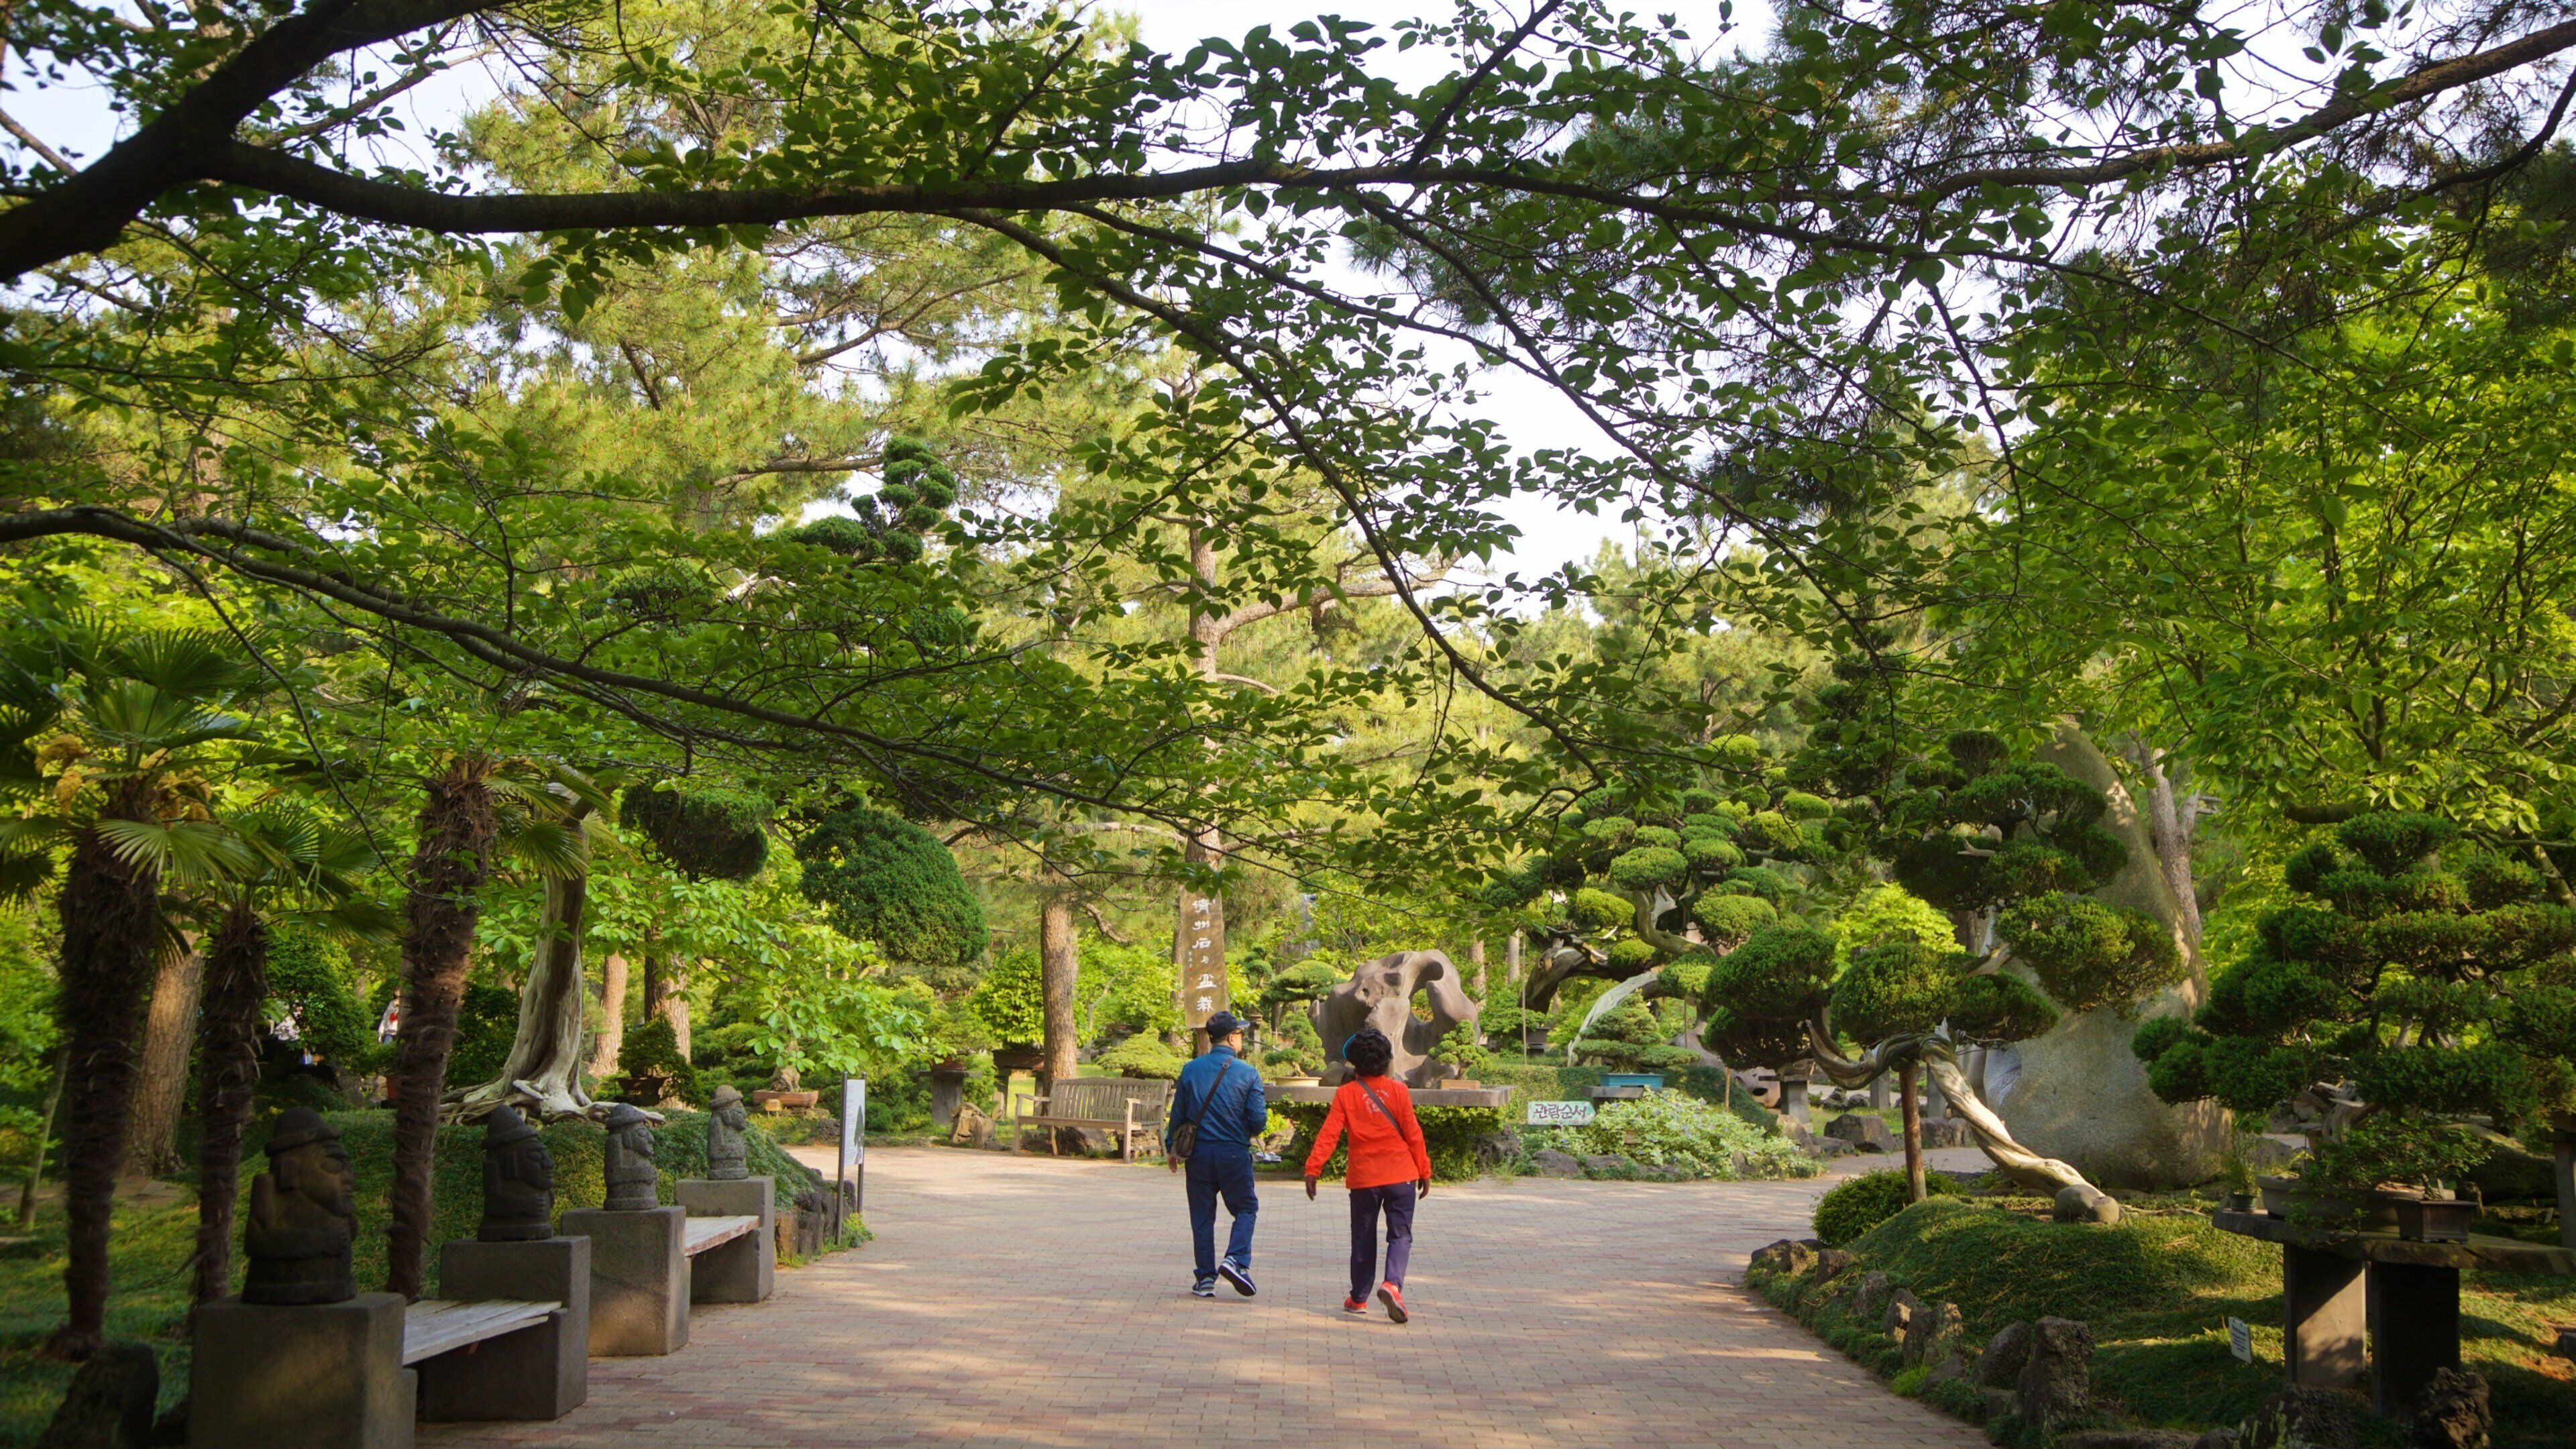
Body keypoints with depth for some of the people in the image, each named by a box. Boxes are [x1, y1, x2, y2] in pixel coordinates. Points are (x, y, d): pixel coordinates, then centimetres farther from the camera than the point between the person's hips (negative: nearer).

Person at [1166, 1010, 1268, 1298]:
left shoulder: (1191, 1070, 1)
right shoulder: (1248, 1073, -5)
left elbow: (1178, 1114, 5)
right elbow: (1259, 1120, -7)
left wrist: (1171, 1148, 18)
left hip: (1198, 1153, 2)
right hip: (1234, 1154, -2)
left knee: (1202, 1216, 10)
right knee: (1246, 1208, 13)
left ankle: (1205, 1278, 10)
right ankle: (1236, 1260, -8)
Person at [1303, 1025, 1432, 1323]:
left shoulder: (1346, 1094, -3)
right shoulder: (1398, 1090, -3)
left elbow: (1329, 1134, -9)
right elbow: (1413, 1133, -1)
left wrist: (1313, 1169, -9)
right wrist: (1424, 1172, 6)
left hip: (1363, 1178, 1)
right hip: (1400, 1175, -1)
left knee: (1363, 1239, 13)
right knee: (1400, 1235, 3)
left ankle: (1359, 1298, 20)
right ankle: (1392, 1284, -20)